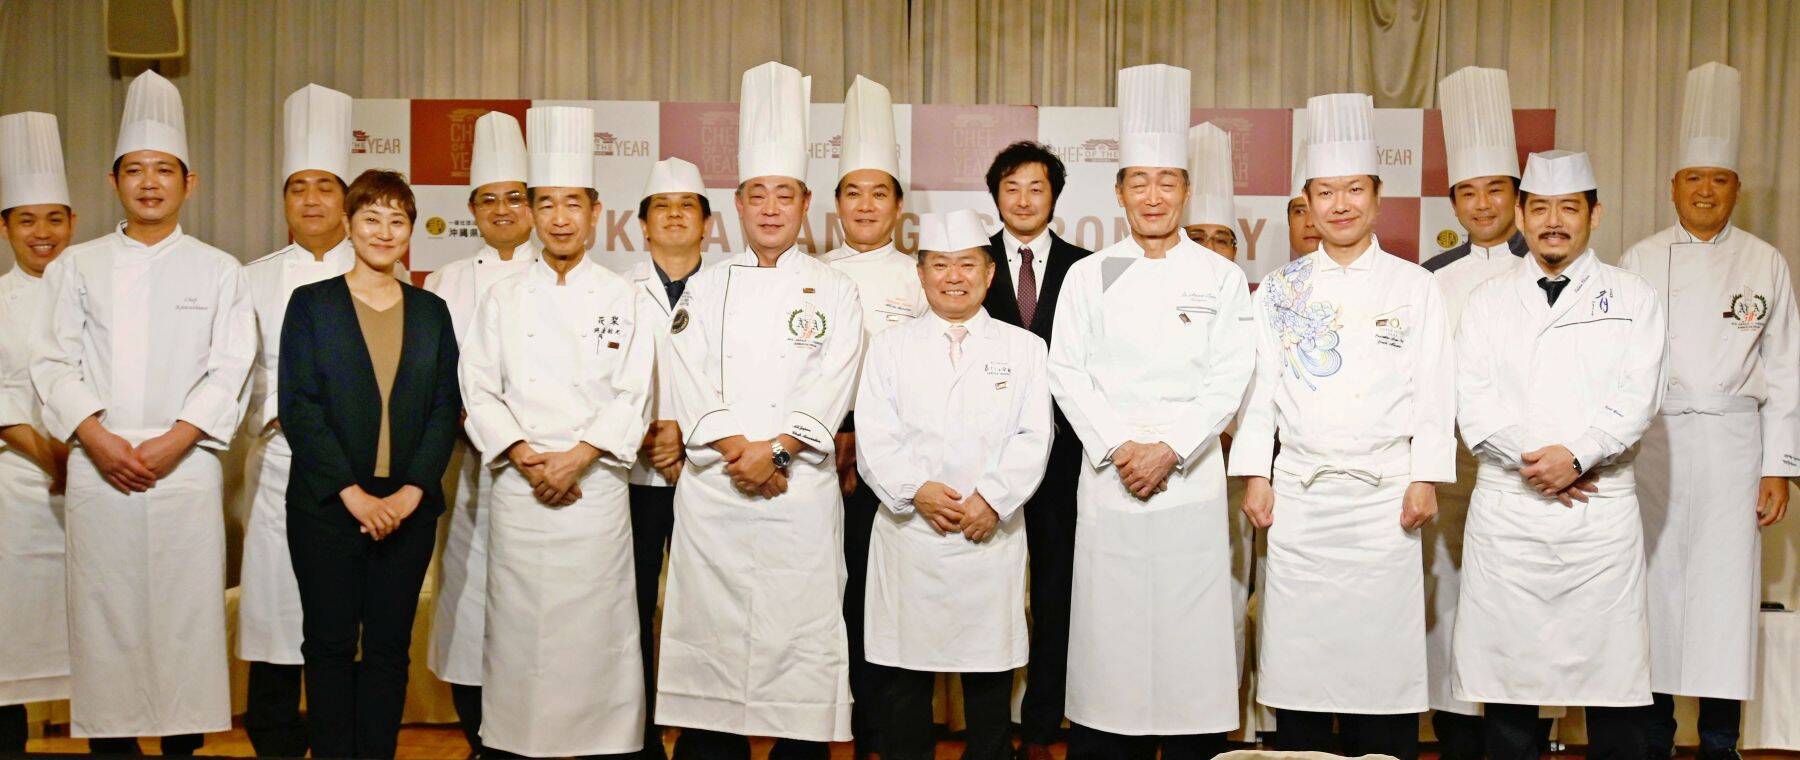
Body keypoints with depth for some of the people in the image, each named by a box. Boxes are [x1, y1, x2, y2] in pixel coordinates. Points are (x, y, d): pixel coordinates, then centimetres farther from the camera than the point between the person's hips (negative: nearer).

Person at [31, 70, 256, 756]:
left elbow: (230, 370, 1)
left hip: (186, 465, -1)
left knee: (185, 613, -1)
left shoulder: (218, 271, 9)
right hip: (97, 468, 1)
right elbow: (54, 363, 5)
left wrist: (173, 441, -11)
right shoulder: (78, 266, 12)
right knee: (103, 614, 2)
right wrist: (98, 438, -10)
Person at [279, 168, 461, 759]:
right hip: (327, 506, -2)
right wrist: (353, 494, -13)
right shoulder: (311, 303, 3)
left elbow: (446, 408, 5)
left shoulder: (431, 311, 10)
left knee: (389, 646, 6)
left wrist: (410, 493, -9)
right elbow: (298, 406, -5)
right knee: (330, 646, 4)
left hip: (408, 508, 2)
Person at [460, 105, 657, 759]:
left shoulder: (624, 300, 4)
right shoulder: (503, 299, 9)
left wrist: (577, 458, -13)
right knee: (518, 626, 3)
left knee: (597, 626, 0)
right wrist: (526, 457, -10)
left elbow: (632, 396, -2)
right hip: (519, 487, 1)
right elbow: (480, 389, 4)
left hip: (595, 484, -1)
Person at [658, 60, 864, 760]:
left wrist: (774, 451, -15)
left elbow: (830, 393, -3)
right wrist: (738, 453, -12)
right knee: (712, 636, 2)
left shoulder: (832, 291, 8)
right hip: (713, 493, 1)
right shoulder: (705, 288, 11)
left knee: (800, 637, -1)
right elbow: (692, 388, 1)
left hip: (801, 495, -1)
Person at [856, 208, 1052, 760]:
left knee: (990, 667, 7)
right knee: (904, 670, 5)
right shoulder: (890, 346, 9)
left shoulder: (1023, 348, 9)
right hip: (909, 528, 0)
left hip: (992, 532, 0)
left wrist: (993, 498, -12)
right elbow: (875, 436, 1)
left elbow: (1033, 437, 0)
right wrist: (917, 490, -14)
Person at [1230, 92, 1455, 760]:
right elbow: (1259, 385, 6)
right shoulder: (1281, 289, 8)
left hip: (1384, 492, -1)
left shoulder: (1413, 286, 6)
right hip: (1299, 491, 1)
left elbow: (1433, 389, 2)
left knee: (1382, 639, 1)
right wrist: (1254, 475, 0)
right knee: (1300, 646, 3)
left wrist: (1426, 478, -5)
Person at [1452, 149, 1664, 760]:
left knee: (1610, 662, 1)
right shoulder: (1488, 300, 11)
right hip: (1506, 505, 1)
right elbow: (1473, 399, 0)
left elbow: (1637, 397, -2)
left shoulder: (1632, 298, 9)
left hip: (1602, 508, -1)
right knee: (1505, 661, 3)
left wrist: (1575, 455, -15)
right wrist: (1533, 461, -12)